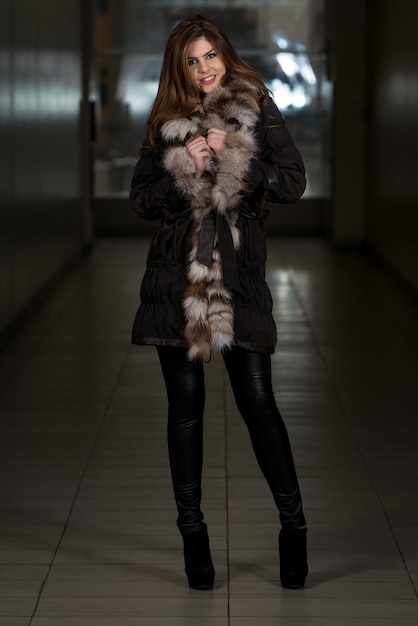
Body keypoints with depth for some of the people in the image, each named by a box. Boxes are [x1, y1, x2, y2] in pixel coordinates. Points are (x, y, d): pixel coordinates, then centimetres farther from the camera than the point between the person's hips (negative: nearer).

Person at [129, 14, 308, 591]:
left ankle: (293, 523, 6)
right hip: (177, 273, 2)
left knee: (257, 400, -6)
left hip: (239, 270, -2)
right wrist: (183, 170, -11)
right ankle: (192, 530, 12)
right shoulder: (167, 123, 11)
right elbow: (141, 200, 6)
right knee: (185, 403, 3)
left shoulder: (258, 112, 5)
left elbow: (294, 183, -3)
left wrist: (235, 155, -14)